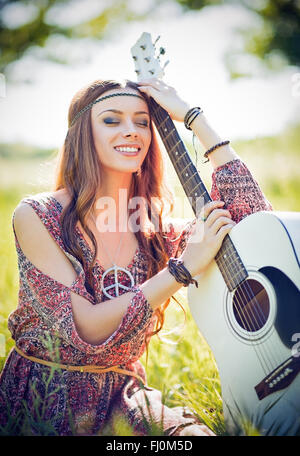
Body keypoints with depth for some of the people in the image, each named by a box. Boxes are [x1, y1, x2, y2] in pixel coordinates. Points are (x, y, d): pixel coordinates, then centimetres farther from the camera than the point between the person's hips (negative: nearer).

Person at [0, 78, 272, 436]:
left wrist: (195, 118, -7)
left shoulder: (155, 232, -1)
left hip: (122, 399, 3)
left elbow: (253, 217, -9)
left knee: (195, 432, -24)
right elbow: (84, 329, -20)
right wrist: (185, 267, -24)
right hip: (42, 405, -3)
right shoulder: (37, 216, -13)